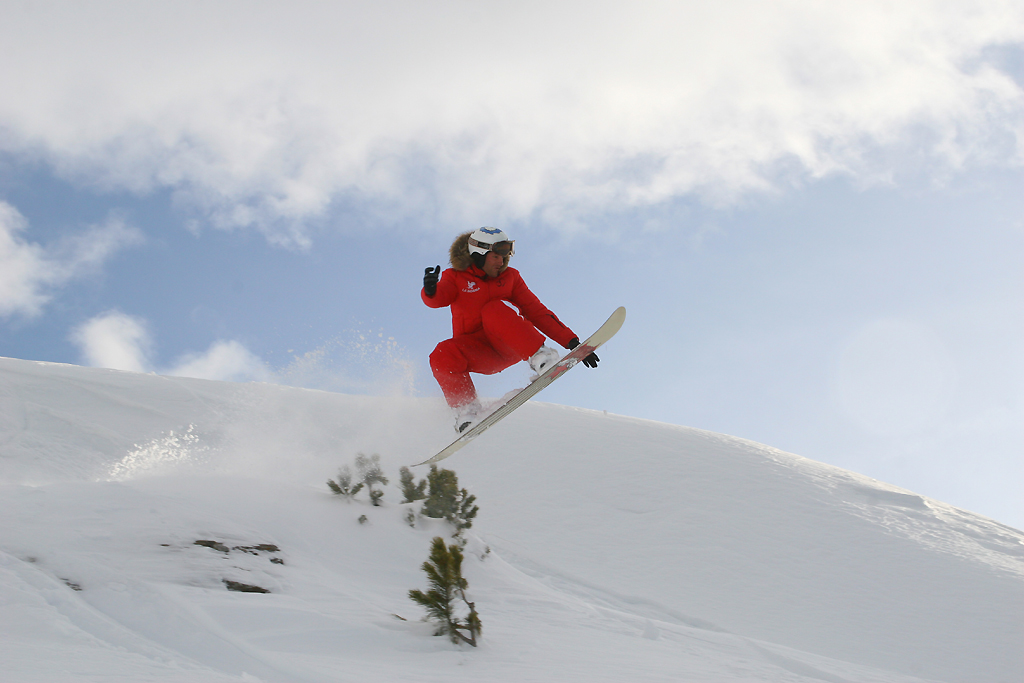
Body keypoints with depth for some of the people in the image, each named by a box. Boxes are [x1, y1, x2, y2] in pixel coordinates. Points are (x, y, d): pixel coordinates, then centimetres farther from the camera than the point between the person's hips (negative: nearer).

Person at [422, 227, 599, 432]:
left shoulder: (510, 277, 10)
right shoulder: (455, 277, 2)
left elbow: (537, 311, 8)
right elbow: (437, 299, -19)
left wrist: (571, 341, -1)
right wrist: (431, 289, -46)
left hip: (510, 345, 0)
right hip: (477, 351, 0)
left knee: (495, 310, -31)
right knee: (442, 356, -32)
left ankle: (540, 356, -35)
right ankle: (466, 409, -19)